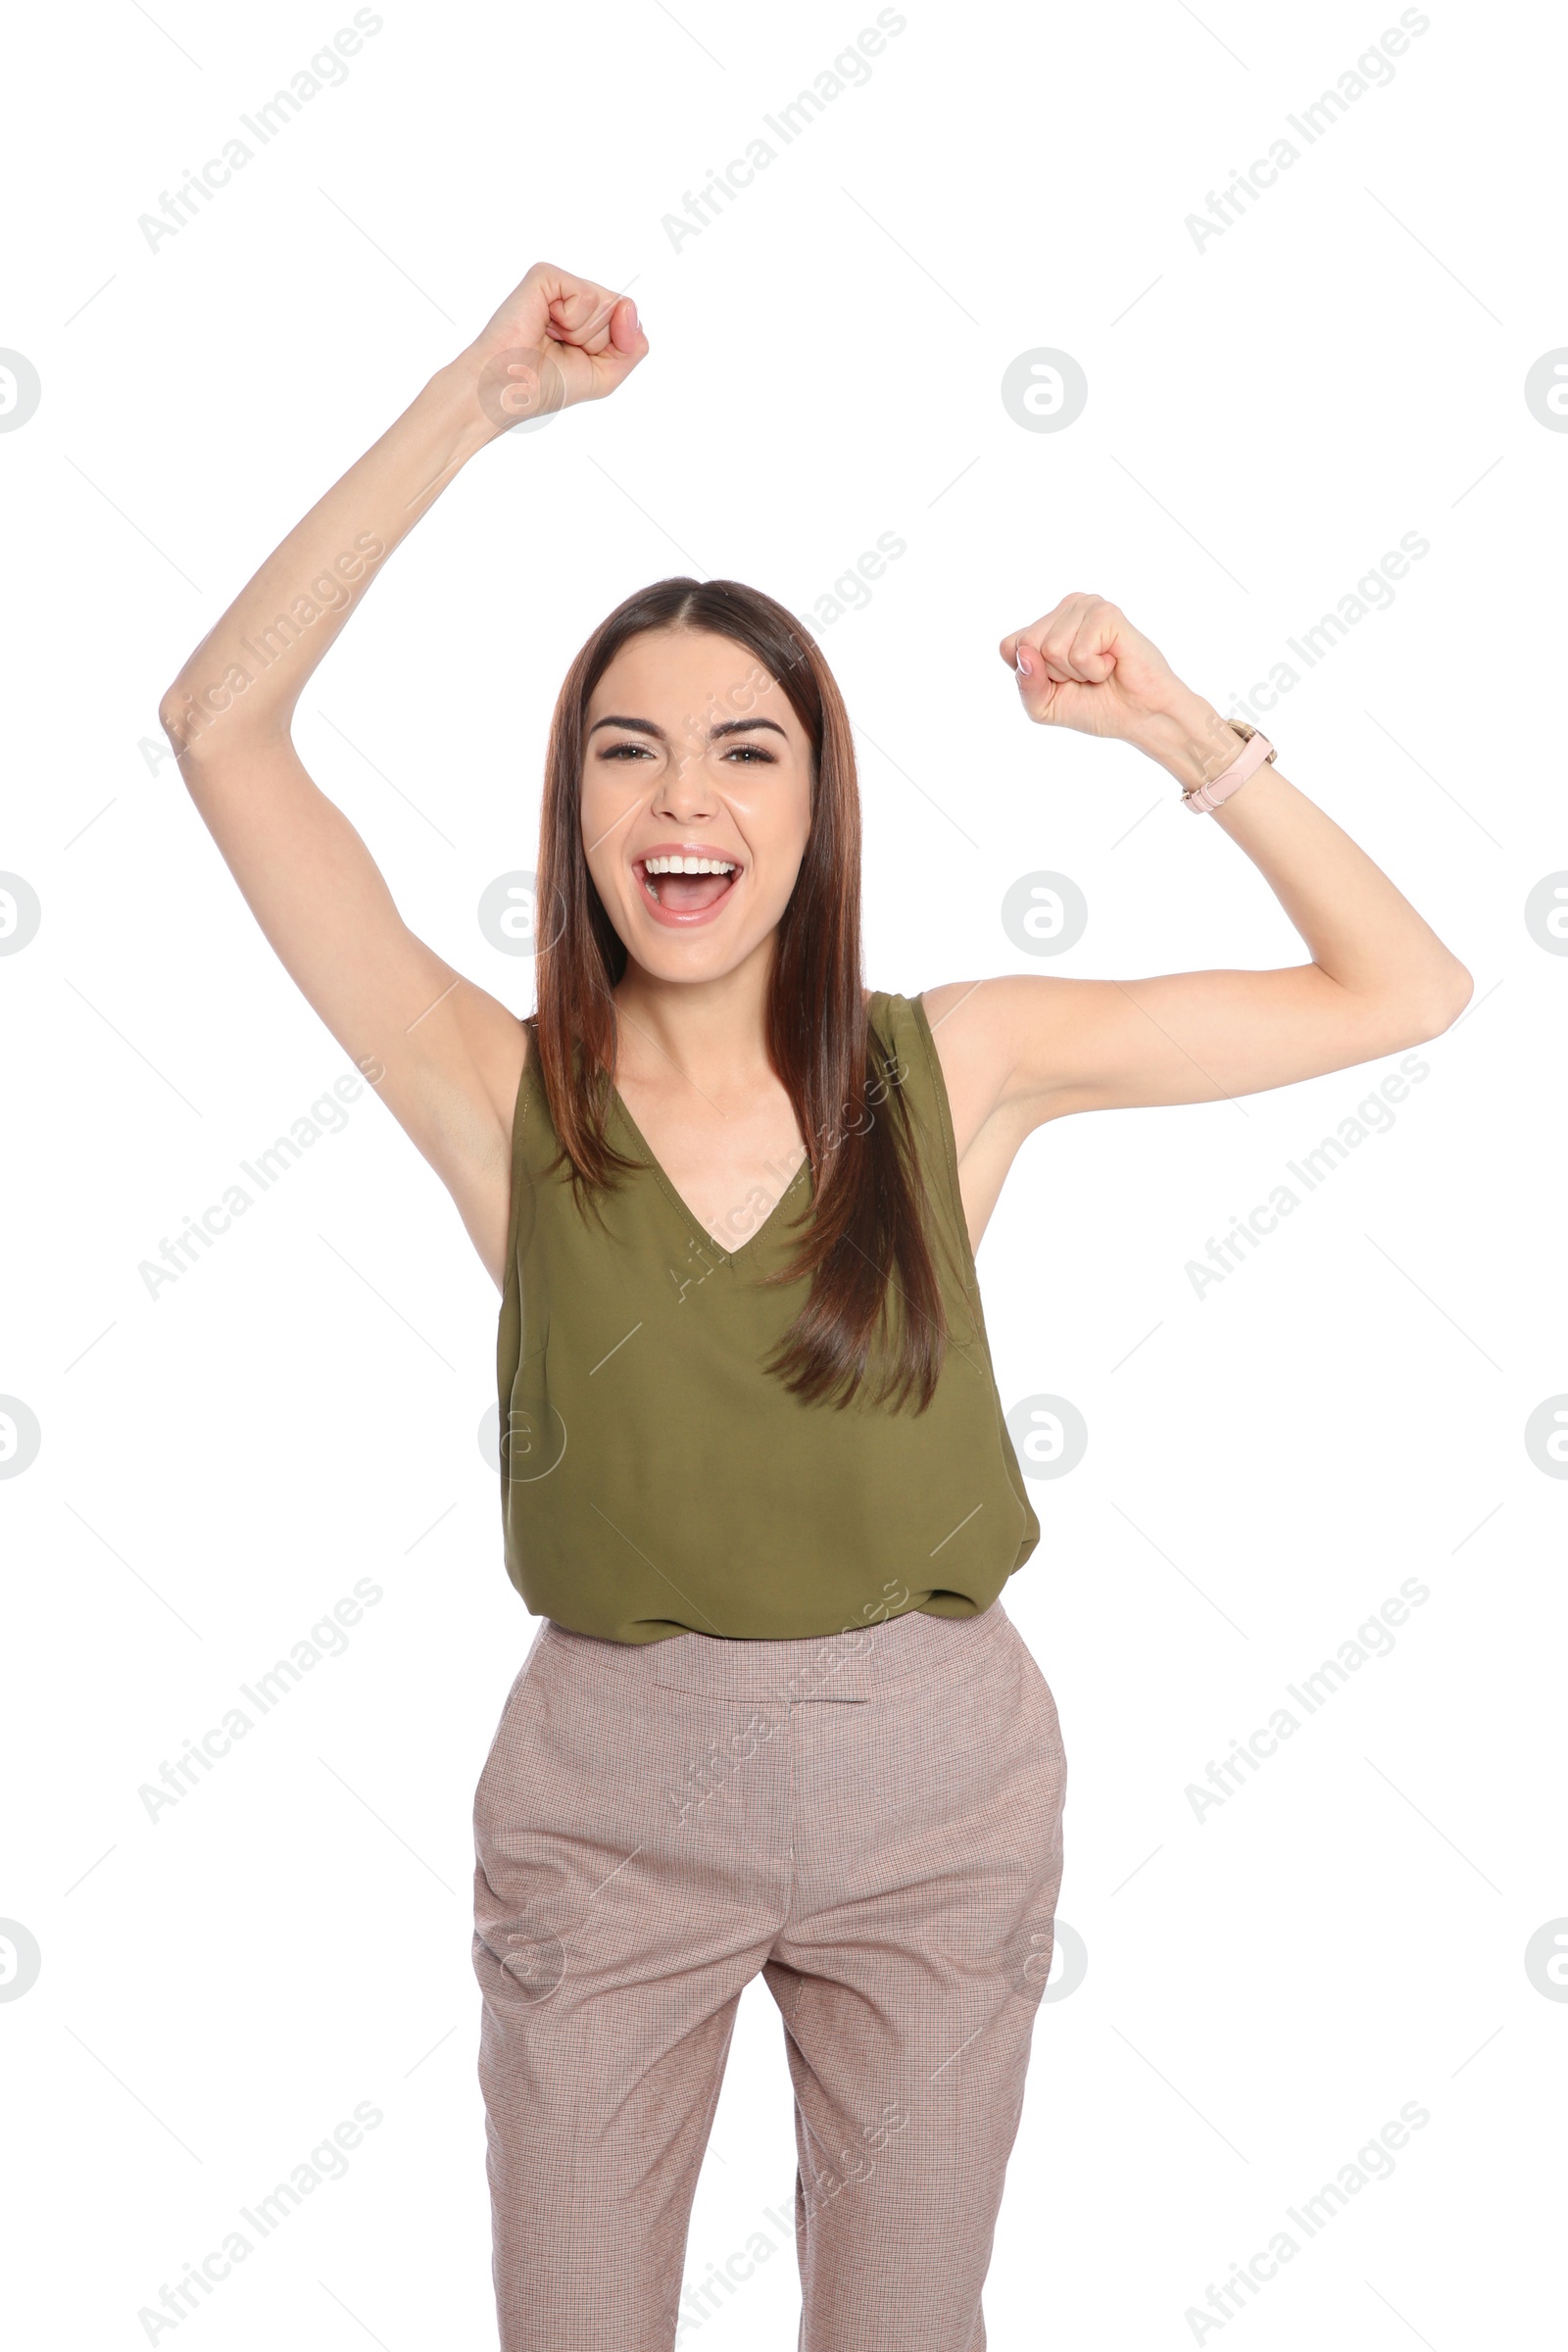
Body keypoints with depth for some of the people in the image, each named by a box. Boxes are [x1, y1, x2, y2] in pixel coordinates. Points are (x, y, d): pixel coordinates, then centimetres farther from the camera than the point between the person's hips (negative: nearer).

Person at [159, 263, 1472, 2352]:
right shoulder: (504, 1101, -9)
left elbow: (1402, 990, -2)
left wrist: (1186, 735, -9)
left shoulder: (951, 1068, -6)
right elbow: (222, 725, -16)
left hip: (941, 1786, 1)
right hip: (607, 1798, -1)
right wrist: (474, 404, -15)